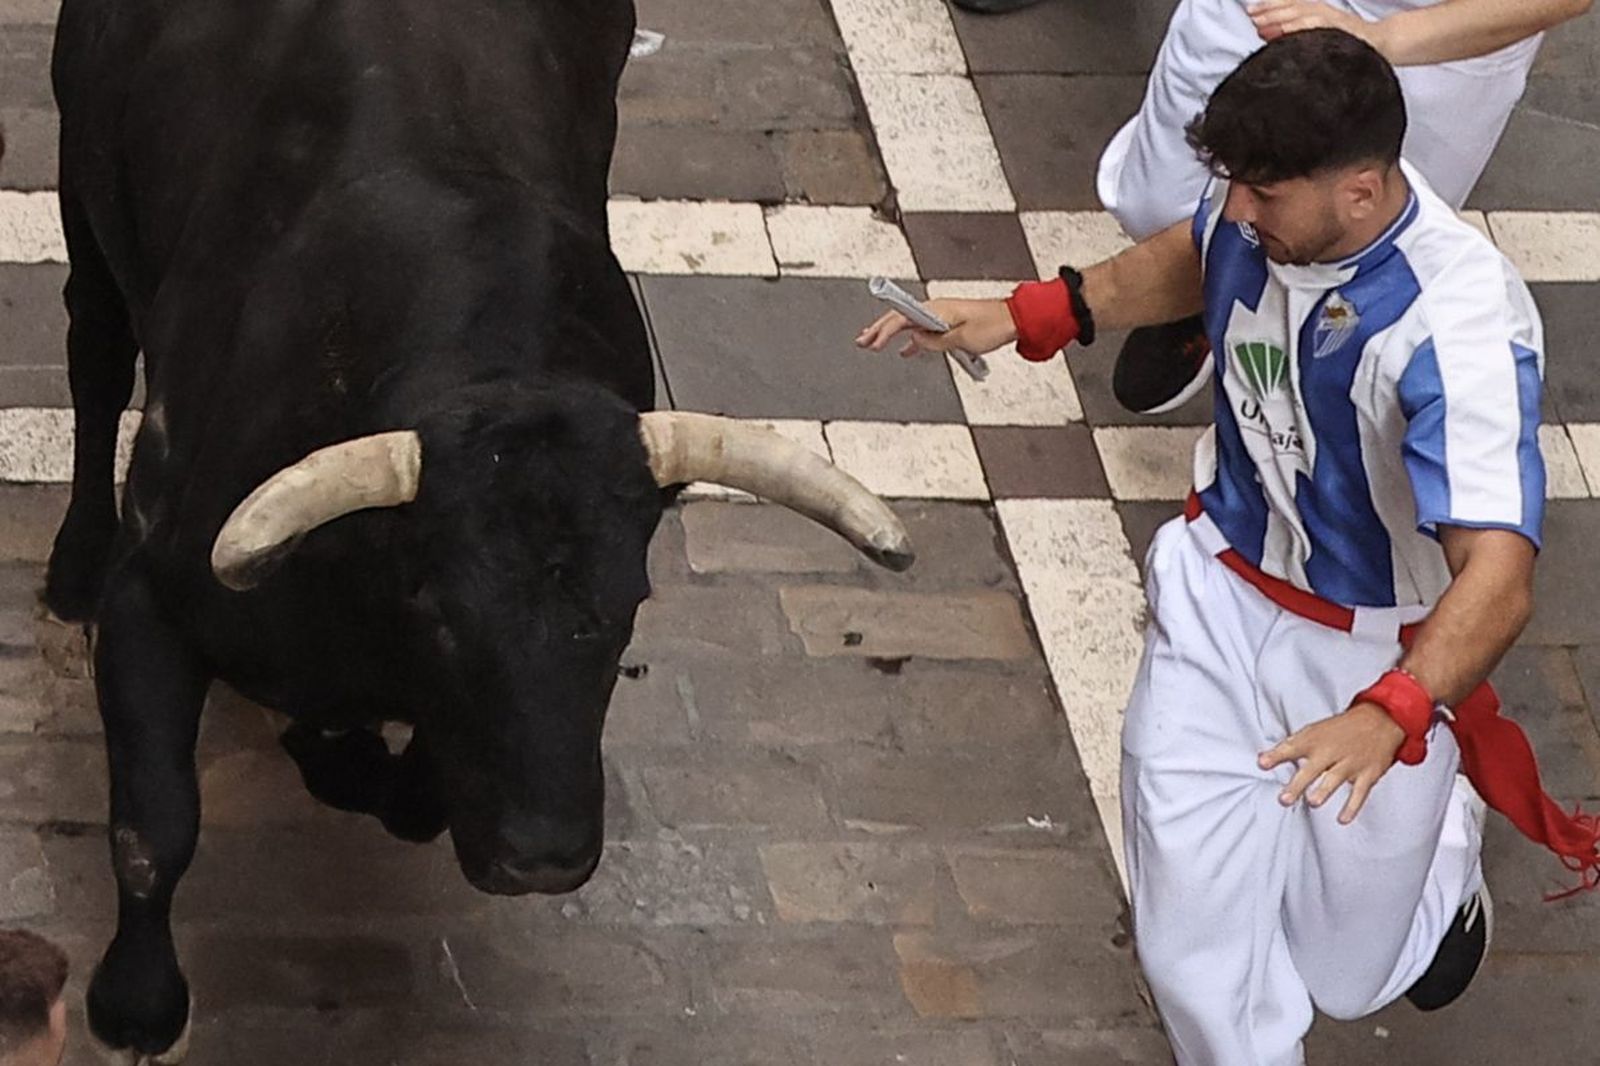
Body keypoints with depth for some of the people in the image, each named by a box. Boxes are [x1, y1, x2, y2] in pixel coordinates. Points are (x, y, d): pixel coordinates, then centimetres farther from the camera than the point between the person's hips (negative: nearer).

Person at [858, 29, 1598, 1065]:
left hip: (1378, 656, -4)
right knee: (1197, 956, -1)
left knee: (1348, 977, 15)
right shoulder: (1264, 208, -15)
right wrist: (1027, 315, 0)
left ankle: (1444, 836, 47)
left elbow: (1499, 577, -44)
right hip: (1223, 590, 4)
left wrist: (1388, 718, -61)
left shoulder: (1458, 324, -36)